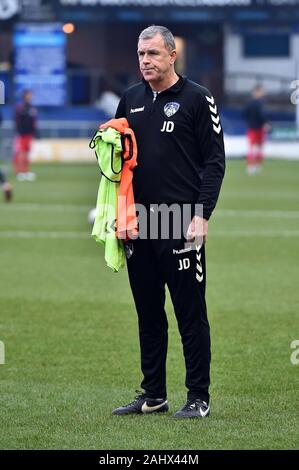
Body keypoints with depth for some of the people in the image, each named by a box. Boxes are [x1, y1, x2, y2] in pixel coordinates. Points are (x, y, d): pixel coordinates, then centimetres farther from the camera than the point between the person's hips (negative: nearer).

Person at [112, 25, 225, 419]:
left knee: (191, 314, -2)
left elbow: (214, 161, -6)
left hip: (182, 222, -6)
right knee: (148, 314, 11)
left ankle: (199, 398, 3)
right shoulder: (131, 99, 14)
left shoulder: (197, 99, -2)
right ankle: (153, 396, 18)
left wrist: (202, 214, -13)